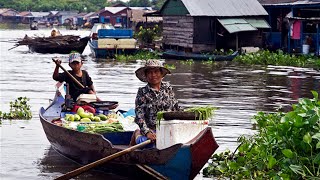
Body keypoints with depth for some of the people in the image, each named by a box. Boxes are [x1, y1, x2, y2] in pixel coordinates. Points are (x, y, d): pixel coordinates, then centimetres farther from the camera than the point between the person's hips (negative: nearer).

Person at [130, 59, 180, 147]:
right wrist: (147, 132, -20)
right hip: (152, 132, -4)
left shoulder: (168, 88, 10)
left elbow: (176, 109, 19)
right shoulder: (142, 93, -1)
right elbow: (139, 116, -8)